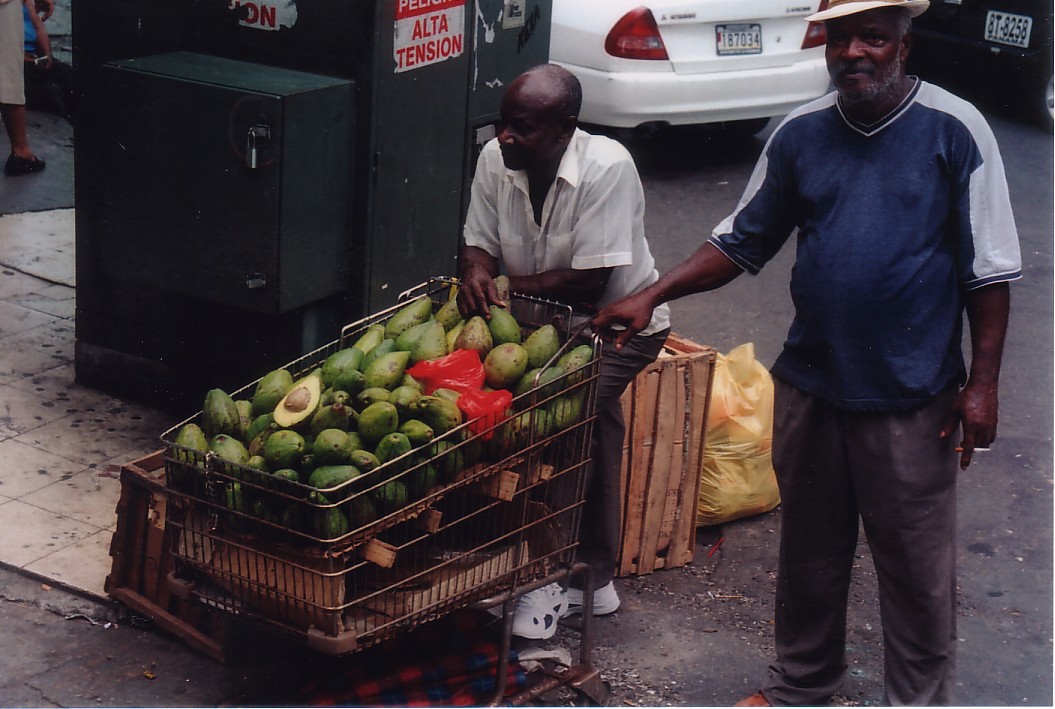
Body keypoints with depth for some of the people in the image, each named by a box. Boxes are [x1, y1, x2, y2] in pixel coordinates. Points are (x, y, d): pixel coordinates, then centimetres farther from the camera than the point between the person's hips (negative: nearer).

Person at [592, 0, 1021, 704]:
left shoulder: (954, 130, -8)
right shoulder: (801, 133, 3)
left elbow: (988, 269, -6)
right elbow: (741, 242, 9)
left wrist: (982, 382, -9)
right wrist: (652, 296, -2)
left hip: (912, 398, -4)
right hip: (810, 387, 4)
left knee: (918, 568, 4)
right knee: (809, 551, 18)